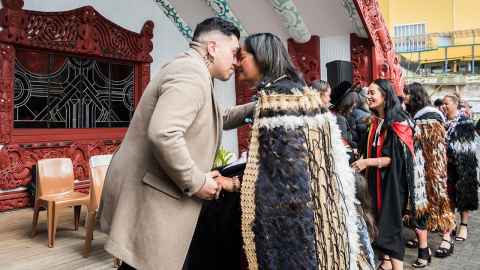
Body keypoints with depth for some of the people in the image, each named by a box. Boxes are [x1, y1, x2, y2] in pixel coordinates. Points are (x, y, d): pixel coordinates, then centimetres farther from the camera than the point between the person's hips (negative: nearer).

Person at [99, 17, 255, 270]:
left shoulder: (189, 71, 17)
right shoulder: (191, 73, -18)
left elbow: (220, 118, 27)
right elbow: (163, 134, -32)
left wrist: (258, 107, 14)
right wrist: (196, 182, -20)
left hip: (148, 193, 10)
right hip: (148, 198, -10)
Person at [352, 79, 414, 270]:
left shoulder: (396, 123, -14)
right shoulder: (375, 122, 8)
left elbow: (394, 158, -19)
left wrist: (367, 162, -25)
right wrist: (361, 160, 6)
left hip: (392, 179, -7)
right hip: (376, 178, 7)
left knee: (391, 221, -3)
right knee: (381, 220, 13)